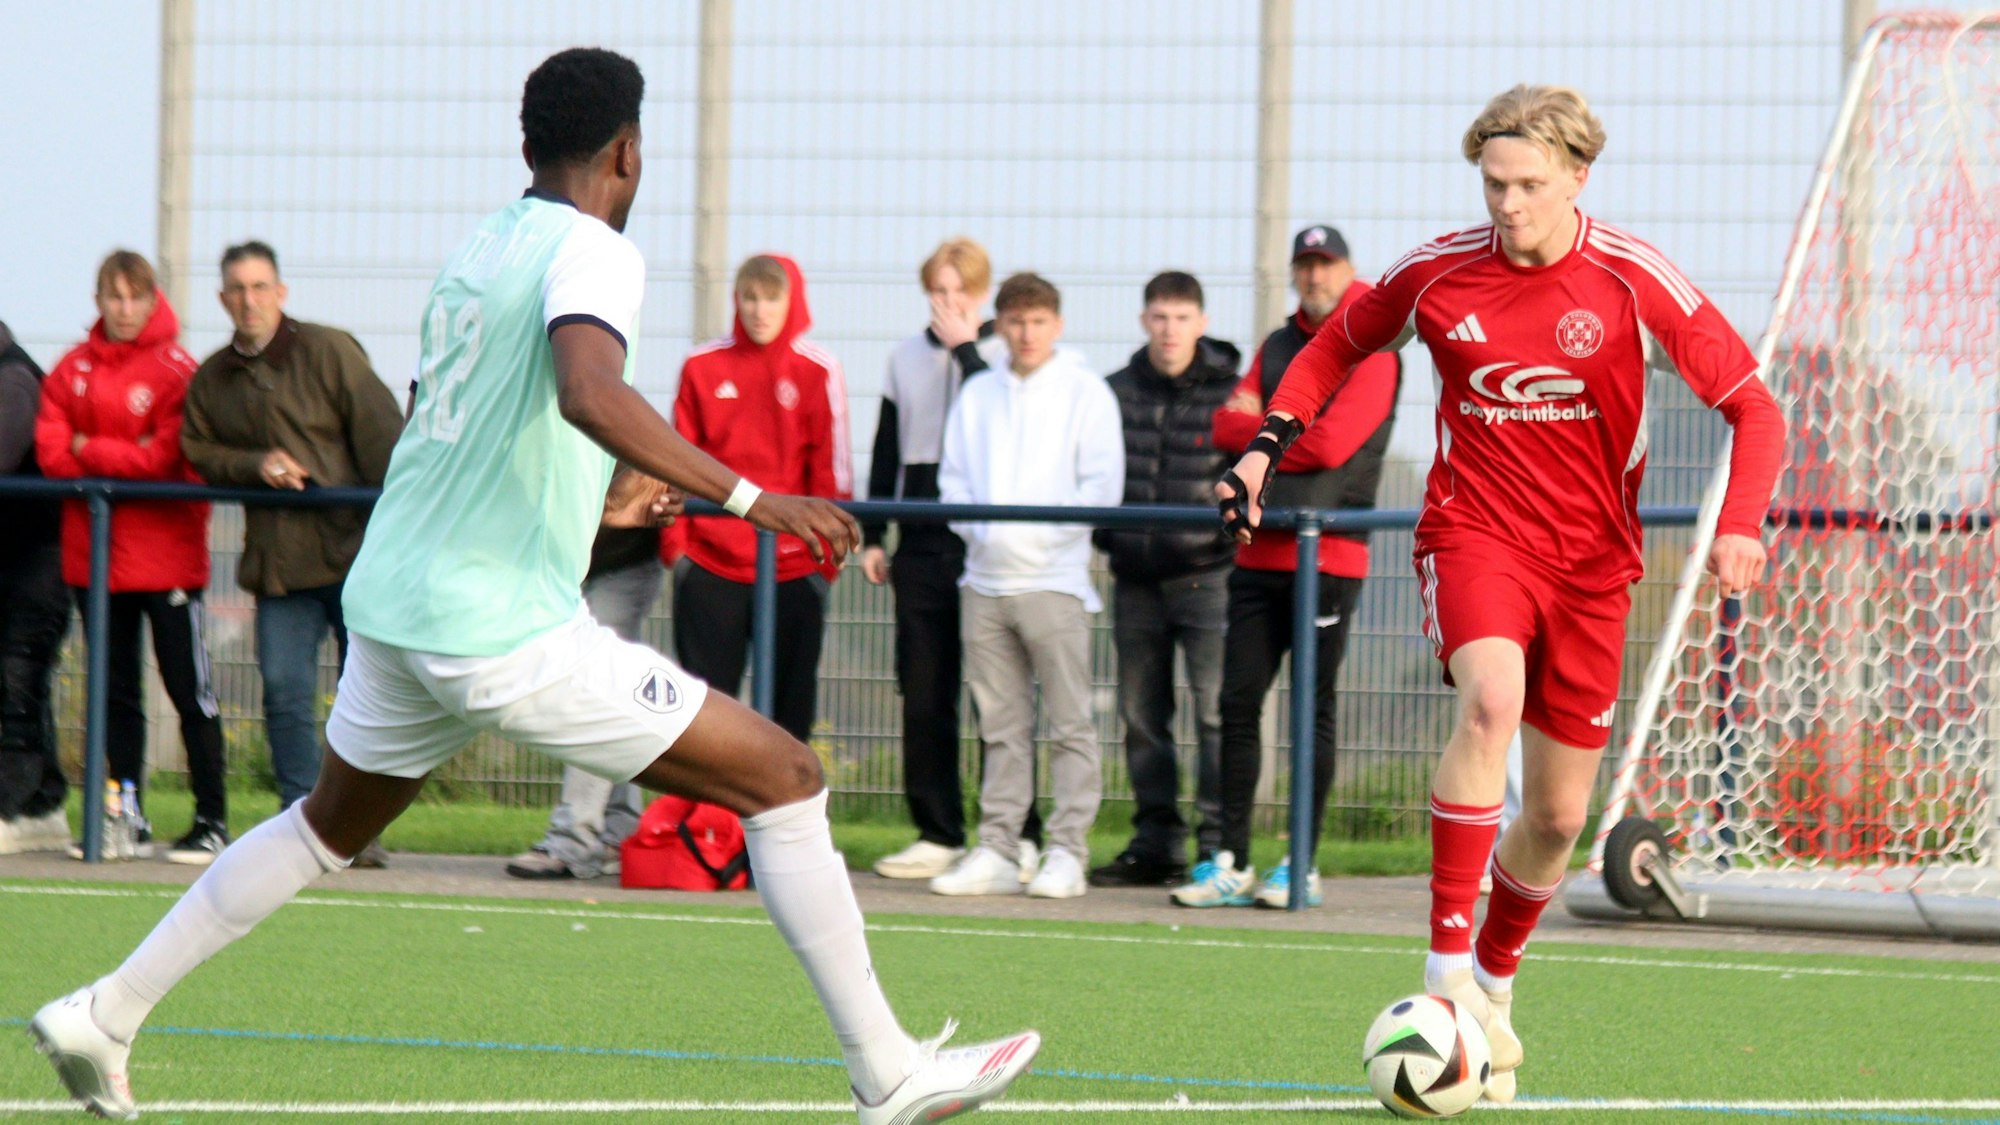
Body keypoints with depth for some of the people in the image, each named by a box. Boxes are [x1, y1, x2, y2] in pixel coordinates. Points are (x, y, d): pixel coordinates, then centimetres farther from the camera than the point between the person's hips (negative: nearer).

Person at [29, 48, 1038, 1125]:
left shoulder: (472, 253, 14)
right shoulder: (590, 250, -11)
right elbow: (590, 394, -32)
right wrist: (748, 498, -31)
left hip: (391, 607, 8)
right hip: (508, 632, -8)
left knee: (328, 825, 31)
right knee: (784, 781, -2)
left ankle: (104, 1015, 30)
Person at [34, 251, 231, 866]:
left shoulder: (176, 371, -6)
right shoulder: (72, 370, 8)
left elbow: (166, 458, -13)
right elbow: (51, 451, -1)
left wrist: (89, 452, -7)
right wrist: (125, 462, -12)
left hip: (165, 555, -5)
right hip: (93, 554, 5)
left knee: (189, 690, -1)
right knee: (114, 692, 10)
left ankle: (212, 821, 3)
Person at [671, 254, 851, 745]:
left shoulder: (818, 372, 0)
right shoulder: (703, 367, 4)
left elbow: (832, 469, 1)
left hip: (794, 570, -1)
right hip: (710, 565, 1)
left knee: (790, 704, 5)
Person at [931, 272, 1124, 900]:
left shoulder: (1085, 394, 3)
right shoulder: (977, 397, 16)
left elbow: (1102, 484, -4)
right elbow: (954, 477, 15)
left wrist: (1041, 529, -14)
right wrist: (975, 525, -5)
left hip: (1054, 578, -4)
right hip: (986, 579, 4)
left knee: (1069, 724, -5)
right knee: (1001, 726, 7)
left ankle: (1067, 852, -5)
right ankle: (996, 852, 9)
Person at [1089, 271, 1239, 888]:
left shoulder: (1231, 394, -1)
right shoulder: (1115, 392, 10)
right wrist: (1105, 534, 5)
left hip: (1206, 576, -5)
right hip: (1136, 580, 5)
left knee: (1215, 710, -9)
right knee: (1141, 715, 8)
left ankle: (1219, 843, -7)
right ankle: (1155, 842, 15)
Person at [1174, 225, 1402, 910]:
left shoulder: (1370, 352, -2)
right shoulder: (1277, 347, 19)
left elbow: (1331, 444, -13)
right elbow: (1227, 427, 8)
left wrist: (1259, 428, -1)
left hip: (1328, 554, -6)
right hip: (1259, 552, 6)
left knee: (1314, 711, -3)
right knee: (1238, 703, 2)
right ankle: (1231, 863, 4)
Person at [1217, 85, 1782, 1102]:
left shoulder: (1636, 283, -8)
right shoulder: (1438, 273, -4)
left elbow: (1751, 406, -4)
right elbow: (1340, 344, 17)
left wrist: (1740, 523, -20)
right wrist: (1269, 442, 4)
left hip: (1590, 560, 2)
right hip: (1473, 531, -2)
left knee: (1557, 815, 6)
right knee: (1493, 698, -33)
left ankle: (1495, 980, 35)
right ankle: (1447, 969, -34)